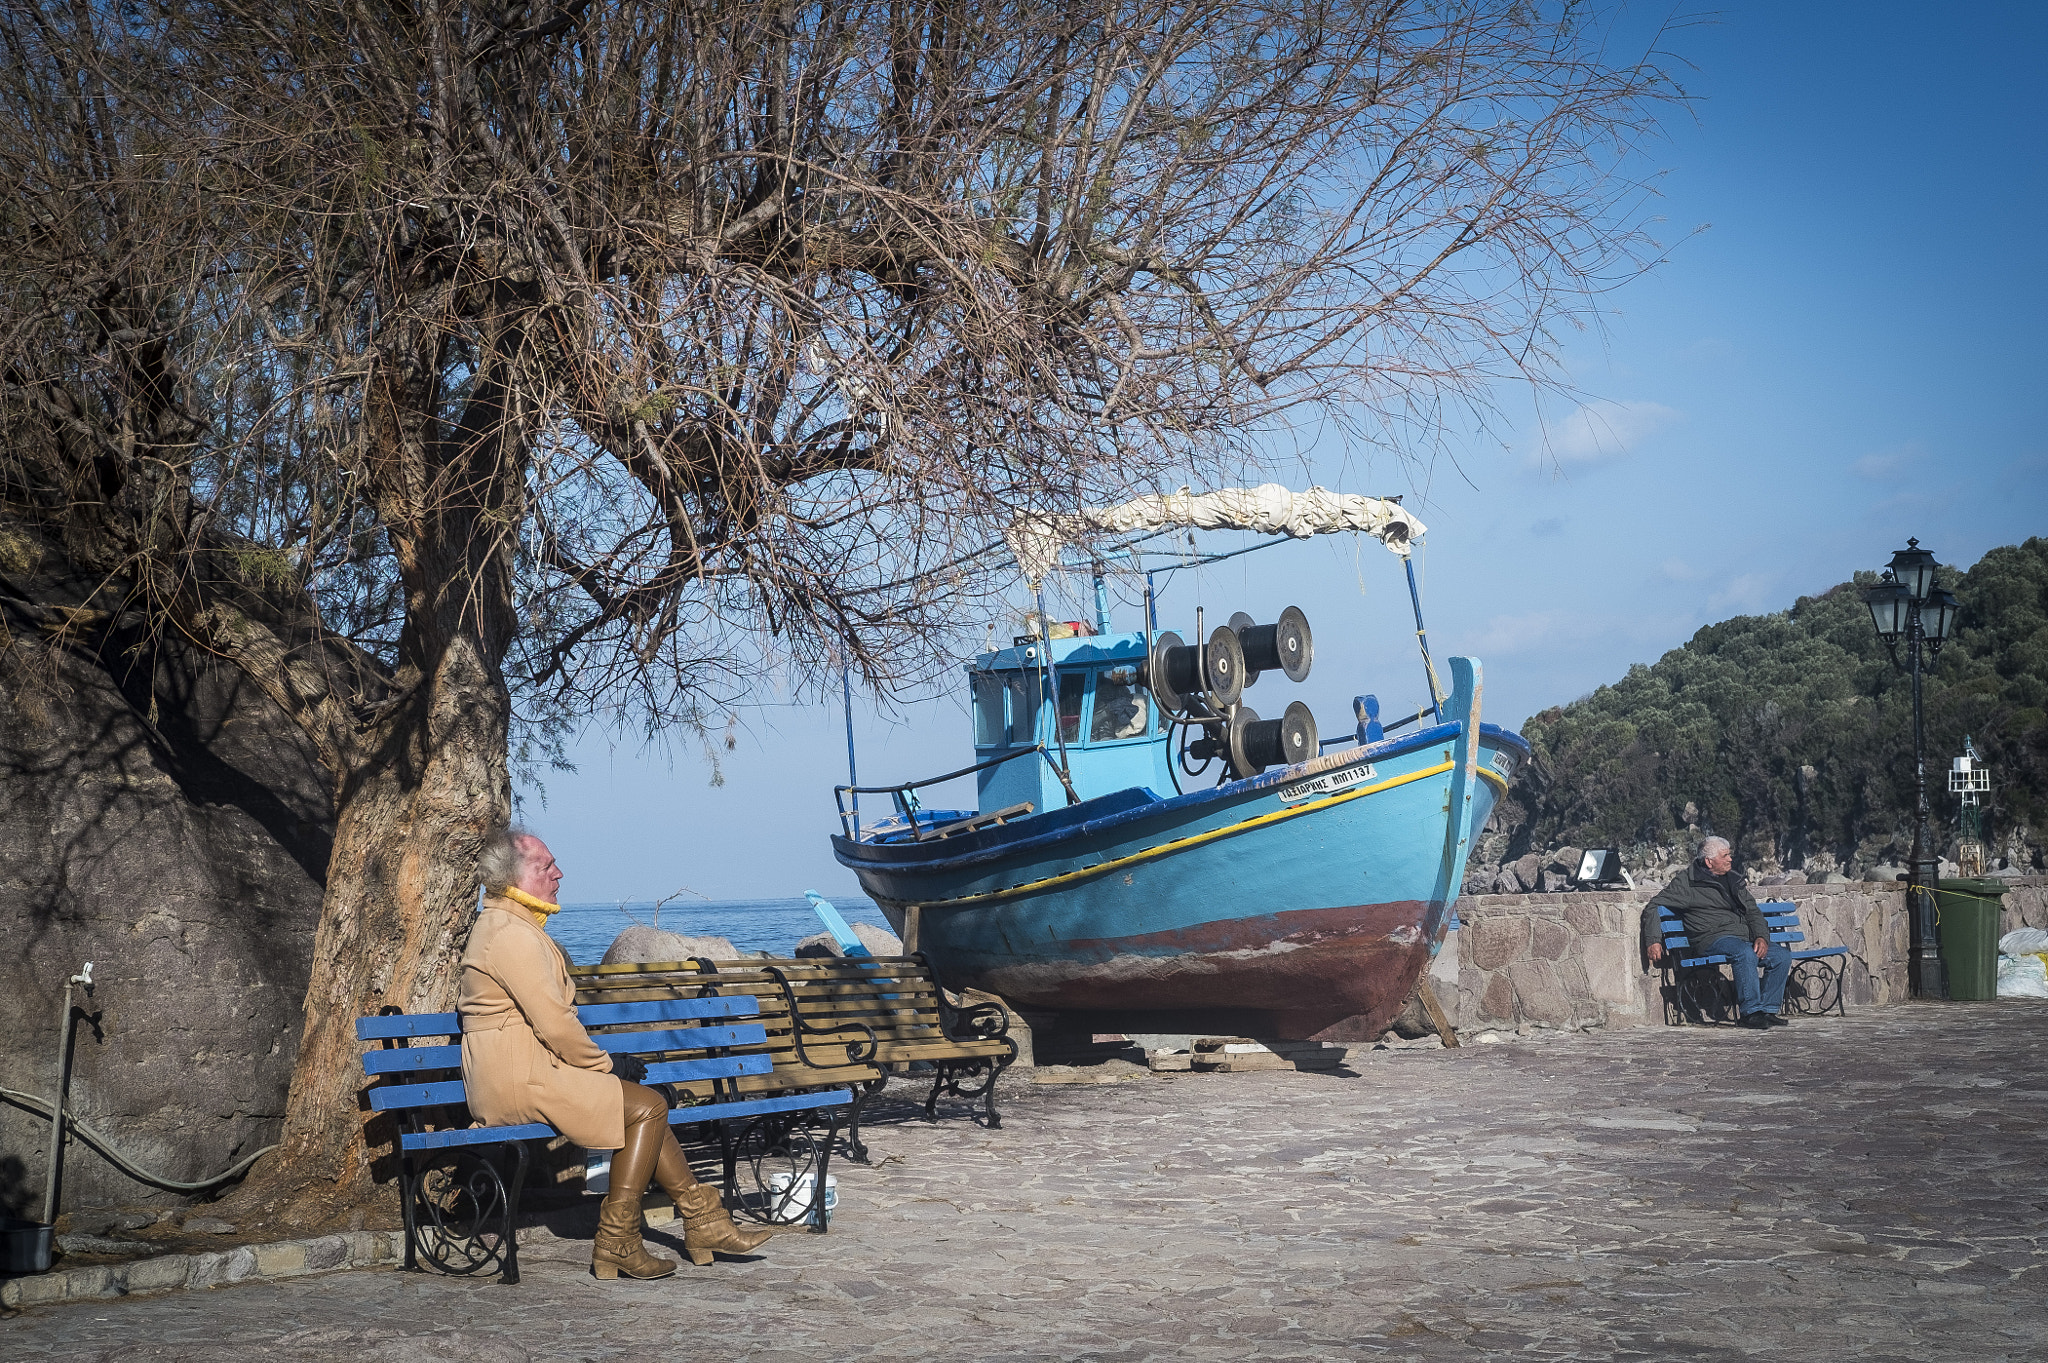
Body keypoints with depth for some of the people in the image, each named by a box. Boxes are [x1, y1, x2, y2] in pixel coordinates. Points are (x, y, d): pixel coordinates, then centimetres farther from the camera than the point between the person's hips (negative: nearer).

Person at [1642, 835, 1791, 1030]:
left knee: (1782, 955, -11)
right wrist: (1653, 941, -11)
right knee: (1745, 953, -36)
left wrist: (1761, 936, 0)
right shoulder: (1687, 881, 0)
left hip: (1745, 938, 7)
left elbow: (1752, 911, 20)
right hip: (1713, 938, -7)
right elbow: (1653, 907, 0)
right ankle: (1750, 1012, -31)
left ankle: (1767, 1009, -6)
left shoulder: (1733, 879, 20)